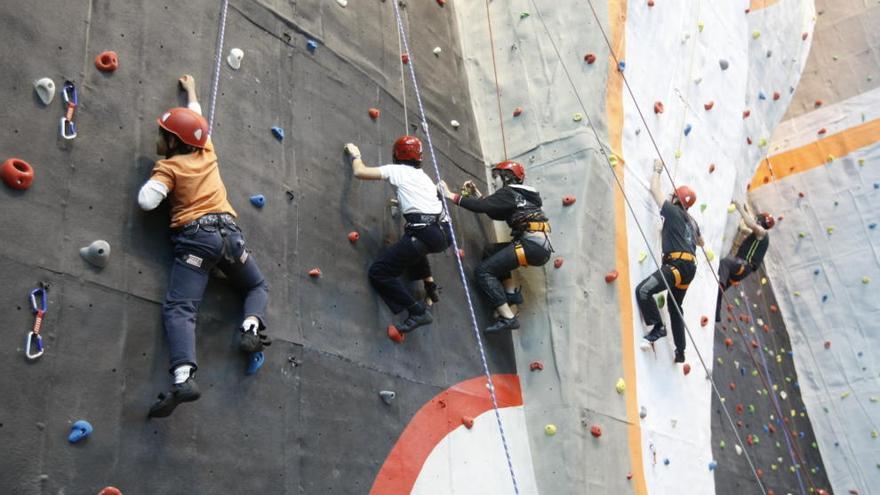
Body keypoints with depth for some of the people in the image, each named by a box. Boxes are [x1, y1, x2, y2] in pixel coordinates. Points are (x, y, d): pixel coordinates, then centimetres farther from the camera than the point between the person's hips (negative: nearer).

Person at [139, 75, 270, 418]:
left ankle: (184, 378, -33)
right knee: (258, 287, 26)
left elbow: (146, 202, -9)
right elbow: (197, 121, 38)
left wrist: (153, 180, 12)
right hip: (229, 232, 4)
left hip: (195, 238, -4)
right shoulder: (207, 152, 18)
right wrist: (192, 92, 54)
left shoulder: (168, 167, 4)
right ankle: (252, 327, -6)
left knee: (179, 310, -12)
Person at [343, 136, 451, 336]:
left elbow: (360, 172, 4)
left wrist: (355, 155, 23)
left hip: (426, 234, -8)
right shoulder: (424, 176, 26)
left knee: (378, 272, 1)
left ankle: (419, 312, -5)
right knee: (413, 244, 42)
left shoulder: (396, 170, 6)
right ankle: (430, 286, 30)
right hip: (444, 233, 8)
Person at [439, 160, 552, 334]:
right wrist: (476, 193, 27)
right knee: (490, 252, 24)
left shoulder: (508, 193, -2)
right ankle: (511, 293, 14)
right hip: (541, 246, 10)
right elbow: (495, 212, 32)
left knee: (483, 271, -8)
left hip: (533, 244, -10)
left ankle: (508, 318, -15)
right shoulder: (520, 195, 26)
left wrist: (451, 196, -6)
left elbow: (482, 207, -13)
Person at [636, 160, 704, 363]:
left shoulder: (673, 212, -1)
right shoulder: (691, 221, 23)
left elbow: (654, 189, 4)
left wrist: (657, 171, 19)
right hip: (688, 266, 9)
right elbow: (700, 242, 41)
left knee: (643, 290, -19)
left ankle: (658, 327, -16)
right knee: (675, 307, 17)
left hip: (678, 264, -9)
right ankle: (680, 351, 20)